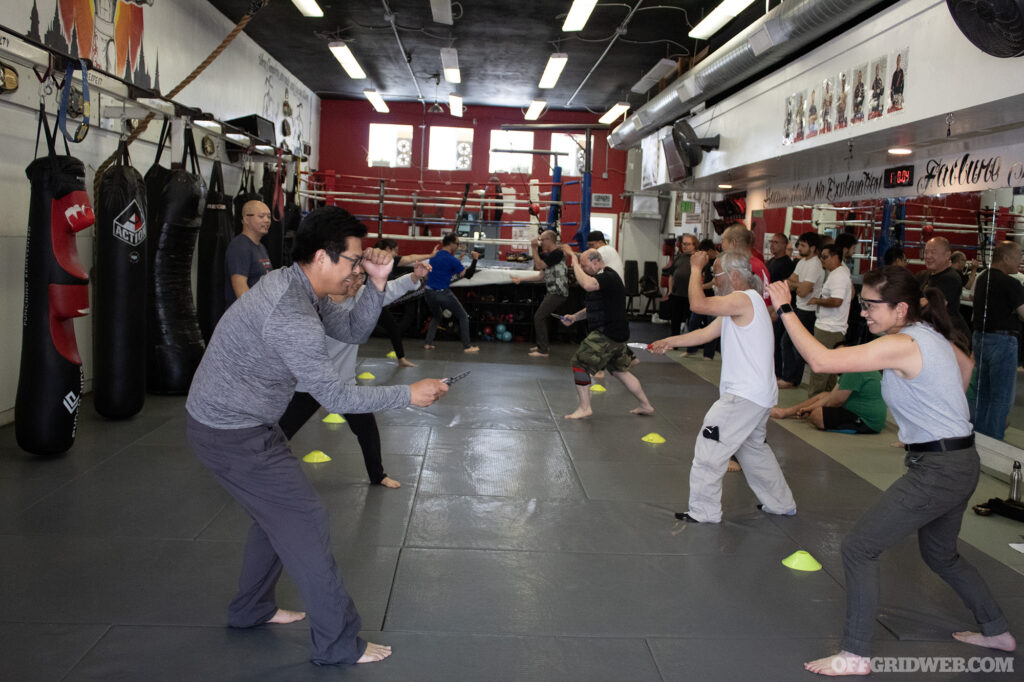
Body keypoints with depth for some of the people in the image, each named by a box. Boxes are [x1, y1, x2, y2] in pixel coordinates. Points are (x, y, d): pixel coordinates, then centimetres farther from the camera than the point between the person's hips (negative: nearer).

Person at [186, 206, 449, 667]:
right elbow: (335, 396, -26)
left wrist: (377, 284, -7)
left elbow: (352, 331, 9)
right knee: (303, 520, -4)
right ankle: (337, 644, 7)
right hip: (231, 434, -10)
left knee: (278, 511, 22)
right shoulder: (289, 315, -30)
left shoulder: (296, 285, 1)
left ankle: (251, 610, 40)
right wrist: (409, 395, -20)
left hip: (239, 419, 10)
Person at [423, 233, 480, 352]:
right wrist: (475, 260, -7)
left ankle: (428, 343, 18)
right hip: (443, 293, -6)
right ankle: (467, 346, 5)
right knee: (463, 317, 8)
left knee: (436, 316, 30)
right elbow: (468, 275, -10)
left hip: (430, 292, 6)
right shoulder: (452, 260, -12)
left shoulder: (434, 255, 8)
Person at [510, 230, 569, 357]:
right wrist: (520, 279, 19)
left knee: (539, 317, -11)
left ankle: (543, 350, -9)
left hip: (558, 293, -10)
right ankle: (543, 345, 27)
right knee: (542, 317, 16)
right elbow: (541, 276, 19)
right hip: (552, 292, 10)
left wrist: (534, 249, -12)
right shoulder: (549, 255, 17)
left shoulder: (557, 253, -14)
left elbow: (539, 265, -19)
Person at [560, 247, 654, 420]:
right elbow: (594, 308, 26)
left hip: (608, 335, -11)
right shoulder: (601, 278, 17)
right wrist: (575, 317, 12)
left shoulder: (609, 277, -17)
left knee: (579, 363, -6)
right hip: (614, 334, 11)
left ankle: (584, 408, 1)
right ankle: (645, 405, 29)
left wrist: (575, 264, -26)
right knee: (620, 370, 20)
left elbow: (587, 285, -39)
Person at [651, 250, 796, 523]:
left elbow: (698, 304, -28)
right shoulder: (738, 305, 14)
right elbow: (707, 333, 17)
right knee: (753, 448, 24)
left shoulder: (744, 299, -18)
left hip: (745, 395, -11)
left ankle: (703, 511, 6)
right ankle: (781, 503, 36)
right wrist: (670, 342, 14)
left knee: (709, 449, -3)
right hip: (759, 393, 11)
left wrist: (696, 268, -14)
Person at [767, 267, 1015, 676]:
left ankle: (855, 656, 2)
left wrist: (785, 310, -20)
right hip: (960, 463, 10)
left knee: (858, 548, -6)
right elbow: (965, 365, 29)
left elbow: (820, 359, -28)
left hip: (938, 470, -10)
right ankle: (997, 631, 45)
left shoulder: (901, 345, -22)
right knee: (940, 554, 29)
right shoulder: (931, 335, 7)